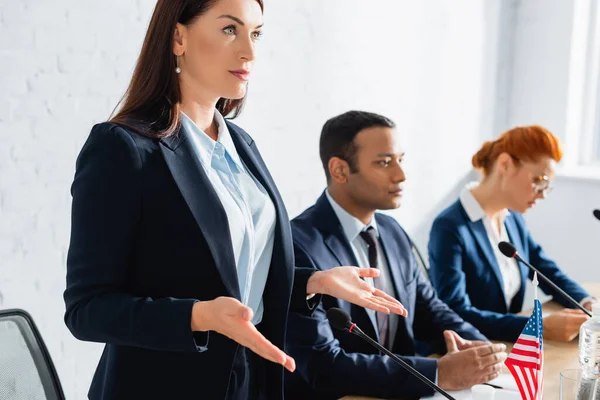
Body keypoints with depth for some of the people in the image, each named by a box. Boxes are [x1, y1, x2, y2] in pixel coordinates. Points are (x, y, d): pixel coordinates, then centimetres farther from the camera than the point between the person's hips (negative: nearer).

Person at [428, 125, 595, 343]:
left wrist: (587, 303, -4)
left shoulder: (513, 219, 6)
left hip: (505, 347, 7)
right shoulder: (450, 228, -16)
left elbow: (550, 273, 15)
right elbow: (455, 315, -22)